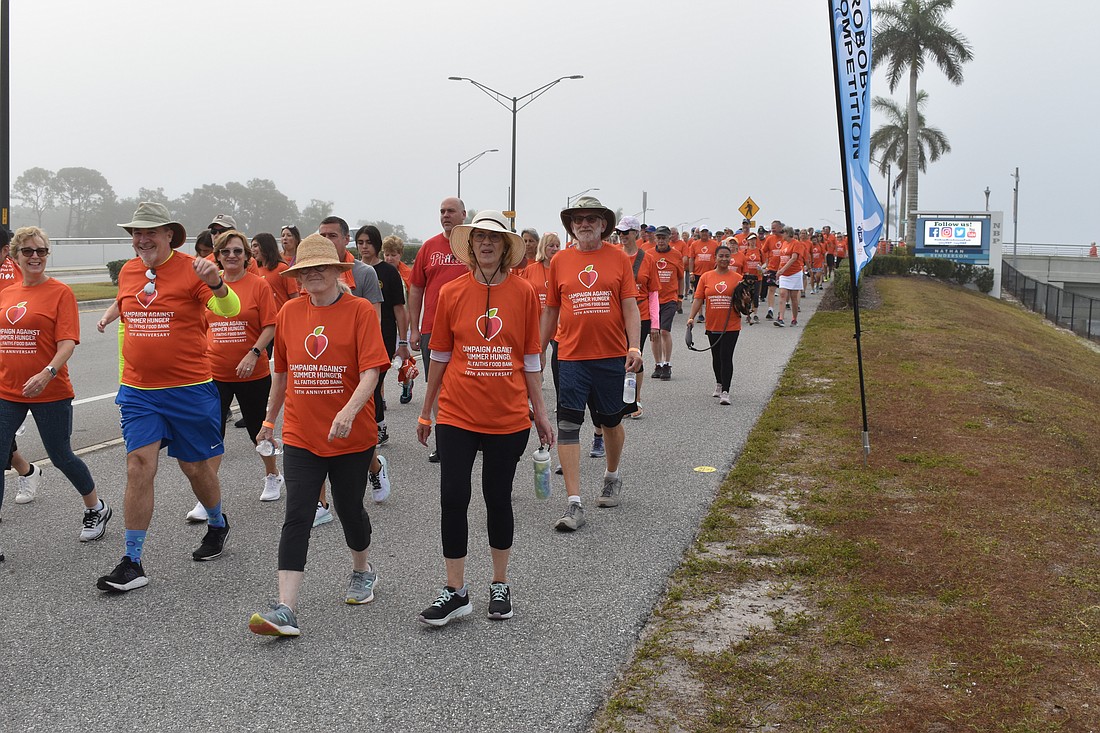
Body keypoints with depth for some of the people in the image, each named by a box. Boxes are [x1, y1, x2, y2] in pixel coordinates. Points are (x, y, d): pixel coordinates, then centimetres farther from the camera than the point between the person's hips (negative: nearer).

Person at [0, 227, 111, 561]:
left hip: (50, 393, -4)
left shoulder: (60, 292, -7)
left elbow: (68, 342, -15)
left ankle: (96, 509, 33)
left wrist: (47, 373, -29)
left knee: (61, 457, 8)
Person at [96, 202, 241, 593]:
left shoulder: (191, 269, -10)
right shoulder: (127, 272, 7)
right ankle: (132, 564, 0)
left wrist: (215, 283, -45)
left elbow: (230, 309, -25)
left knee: (195, 466, 10)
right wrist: (125, 373, 20)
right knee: (138, 466, -4)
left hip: (189, 388, -4)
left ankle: (217, 524, 39)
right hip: (138, 390, 4)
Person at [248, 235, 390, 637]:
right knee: (297, 517, -6)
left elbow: (371, 370, -18)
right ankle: (286, 609, -9)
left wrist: (349, 411, -33)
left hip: (352, 435, -2)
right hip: (300, 435, 2)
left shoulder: (360, 310, -9)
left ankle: (363, 570, 43)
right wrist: (270, 418, 23)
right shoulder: (290, 312, 4)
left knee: (350, 509, 13)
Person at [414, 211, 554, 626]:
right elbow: (440, 356, 8)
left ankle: (500, 585, 26)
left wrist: (540, 413, 6)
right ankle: (455, 592, 10)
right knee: (453, 499, -2)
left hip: (508, 416, 0)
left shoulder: (523, 293, 0)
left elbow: (530, 359, 5)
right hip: (457, 415, 0)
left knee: (499, 498, 10)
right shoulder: (451, 293, 0)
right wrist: (425, 412, 12)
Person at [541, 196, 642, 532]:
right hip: (571, 356, 0)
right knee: (568, 425, -7)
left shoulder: (619, 258, 1)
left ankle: (612, 477, 42)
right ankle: (574, 504, -6)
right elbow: (550, 310, 10)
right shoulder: (559, 261, 4)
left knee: (611, 421, 15)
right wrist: (539, 351, 10)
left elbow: (630, 307, 0)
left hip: (612, 355, 0)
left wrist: (634, 346, -12)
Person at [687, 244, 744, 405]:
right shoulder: (706, 277, 3)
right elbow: (698, 299, 2)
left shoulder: (737, 278, 0)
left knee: (726, 357, -10)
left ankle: (725, 392, -10)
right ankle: (719, 383, 39)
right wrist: (692, 317, -7)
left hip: (731, 326, -3)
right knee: (716, 357, 17)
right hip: (712, 325, 3)